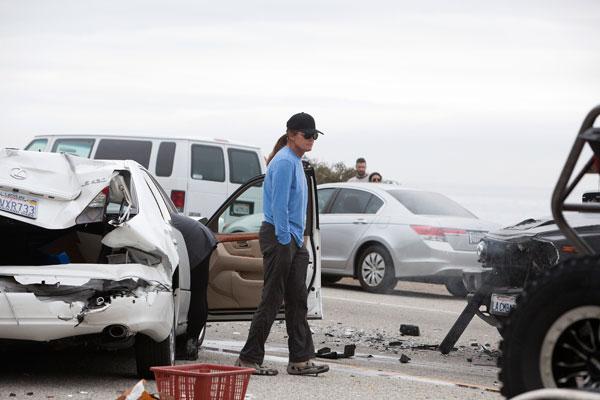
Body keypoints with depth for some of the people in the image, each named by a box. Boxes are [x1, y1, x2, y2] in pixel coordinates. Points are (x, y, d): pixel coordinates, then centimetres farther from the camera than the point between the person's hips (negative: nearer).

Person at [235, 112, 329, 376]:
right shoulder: (284, 162, -14)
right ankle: (249, 359, 0)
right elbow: (279, 206, -20)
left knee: (298, 300, 8)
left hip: (294, 239, 10)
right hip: (279, 238, -10)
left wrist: (298, 239, 17)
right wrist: (284, 241, -19)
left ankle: (301, 359, 10)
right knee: (272, 300, -6)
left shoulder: (296, 162, 17)